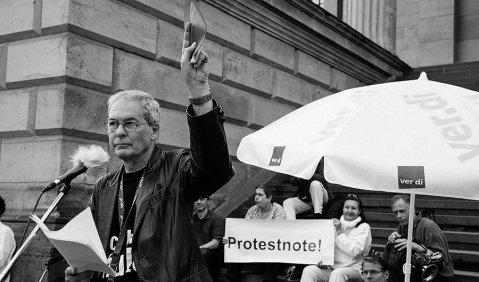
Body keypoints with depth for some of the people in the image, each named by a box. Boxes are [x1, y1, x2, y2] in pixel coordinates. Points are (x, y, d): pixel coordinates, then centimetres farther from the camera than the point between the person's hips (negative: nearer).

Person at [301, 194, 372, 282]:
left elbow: (354, 251, -12)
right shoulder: (337, 224, 19)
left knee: (337, 273, -39)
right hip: (331, 267, 5)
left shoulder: (364, 227, 2)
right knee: (308, 270, -24)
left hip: (353, 269, -5)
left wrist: (339, 232, -11)